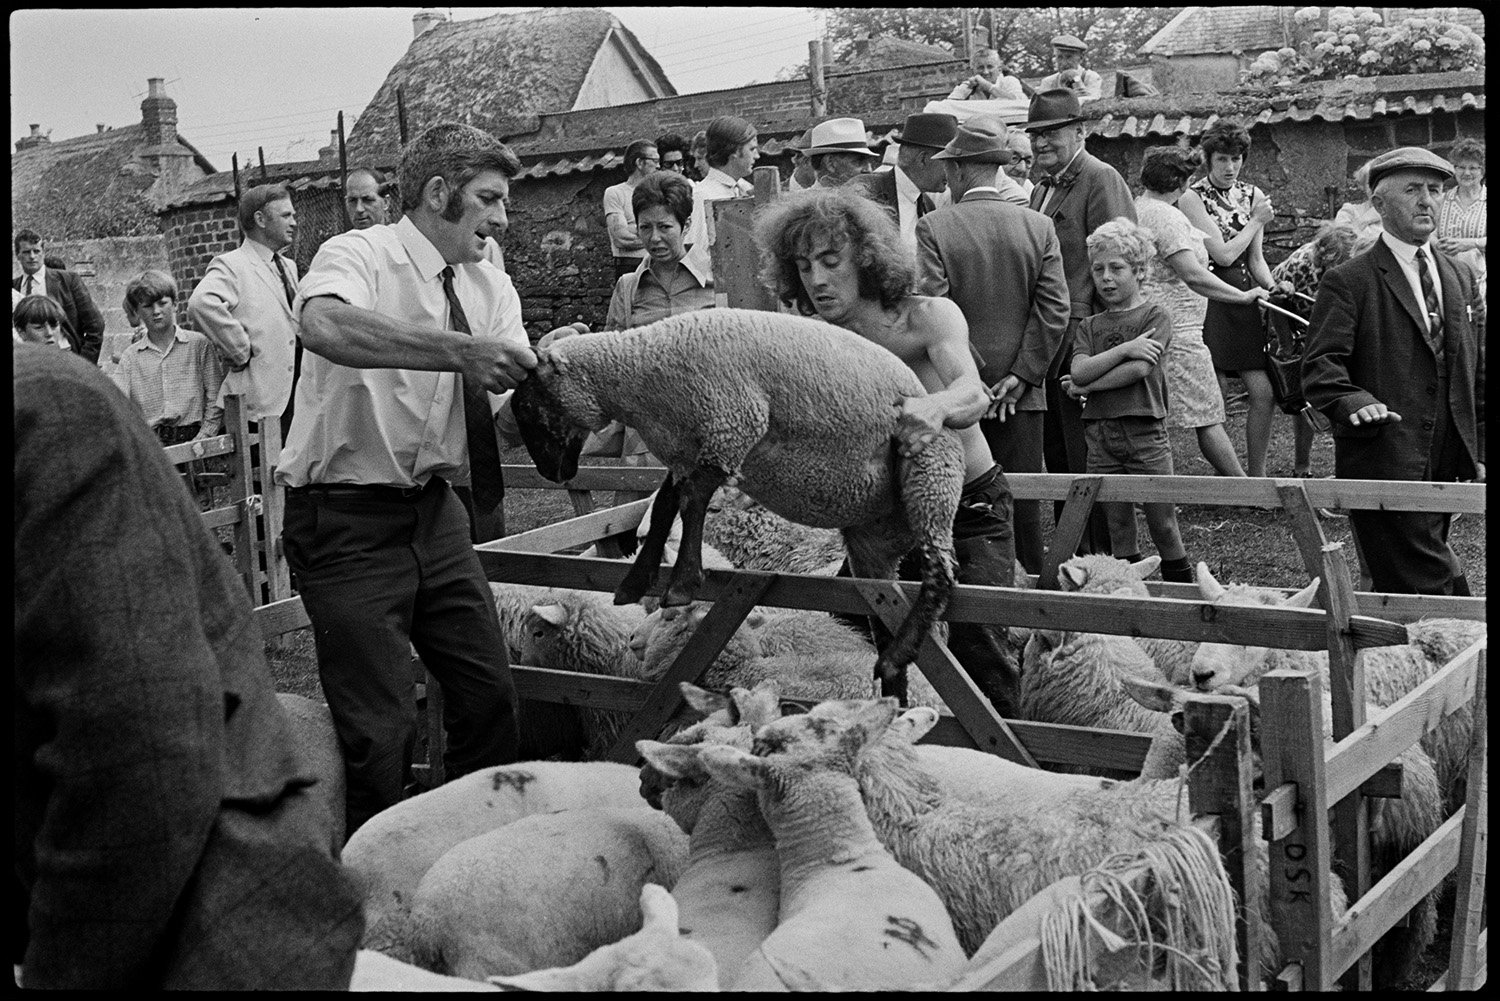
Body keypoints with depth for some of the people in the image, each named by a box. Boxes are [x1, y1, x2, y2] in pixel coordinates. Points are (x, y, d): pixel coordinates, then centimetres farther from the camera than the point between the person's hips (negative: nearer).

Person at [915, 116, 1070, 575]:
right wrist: (1021, 374, -2)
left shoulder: (933, 227, -7)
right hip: (1021, 397, 2)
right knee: (1023, 501, 8)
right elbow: (1055, 308, -4)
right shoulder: (1039, 226, 2)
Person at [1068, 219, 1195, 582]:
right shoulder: (1090, 326, 12)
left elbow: (1138, 370, -13)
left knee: (1163, 524, 2)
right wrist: (1124, 348, -14)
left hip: (1145, 431, -4)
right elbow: (1078, 371, -6)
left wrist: (1086, 387, -6)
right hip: (1101, 434, 4)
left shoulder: (1156, 317, 0)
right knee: (1118, 526, 9)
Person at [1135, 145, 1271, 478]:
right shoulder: (1167, 216, -14)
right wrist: (1243, 296, -14)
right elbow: (1193, 276, -20)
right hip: (1175, 332, -9)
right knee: (1207, 417, -4)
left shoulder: (1132, 210, 14)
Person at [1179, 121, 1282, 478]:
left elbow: (1255, 258, 14)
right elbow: (1222, 254, -12)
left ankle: (1256, 478, 10)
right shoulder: (1192, 198, -4)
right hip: (1207, 297, -5)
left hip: (1243, 296, 5)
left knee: (1265, 392, -3)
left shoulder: (1252, 195, 13)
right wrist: (1257, 221, -3)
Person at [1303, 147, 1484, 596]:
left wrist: (1478, 452, 16)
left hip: (1447, 469, 6)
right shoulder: (1348, 282, -3)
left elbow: (1477, 370, 21)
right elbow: (1320, 366, -11)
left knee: (1399, 596, 11)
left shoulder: (1462, 278, 18)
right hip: (1383, 467, -6)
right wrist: (1353, 402, -31)